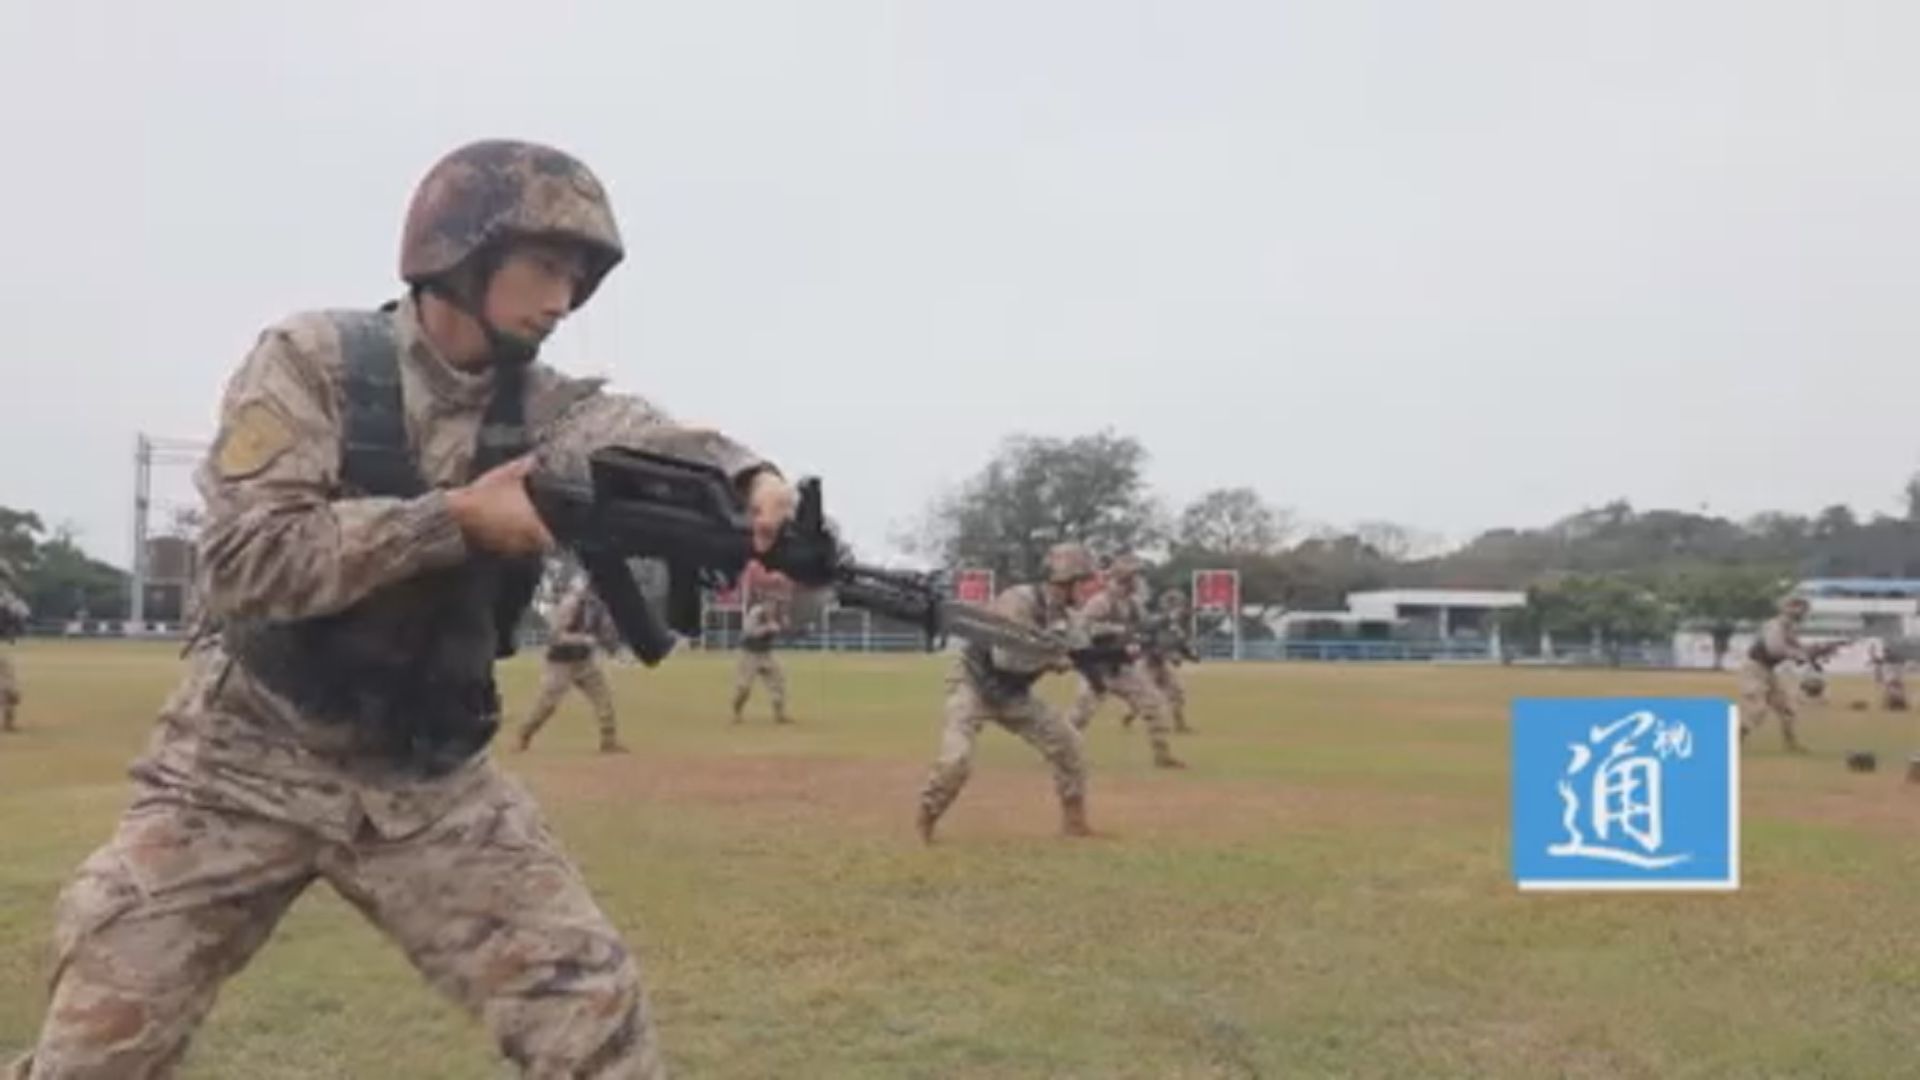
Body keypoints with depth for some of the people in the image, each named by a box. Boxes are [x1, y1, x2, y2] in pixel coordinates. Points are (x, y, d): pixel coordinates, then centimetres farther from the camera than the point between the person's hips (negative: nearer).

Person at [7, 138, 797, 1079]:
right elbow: (245, 559, -22)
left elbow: (646, 434, -19)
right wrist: (456, 520, -28)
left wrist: (748, 478, -41)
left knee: (590, 1002, -5)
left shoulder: (539, 405, 0)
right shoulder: (312, 361, -11)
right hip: (245, 764, -3)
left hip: (430, 781, 3)